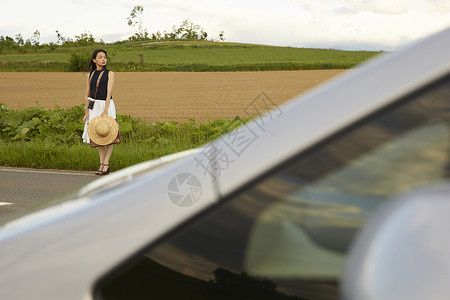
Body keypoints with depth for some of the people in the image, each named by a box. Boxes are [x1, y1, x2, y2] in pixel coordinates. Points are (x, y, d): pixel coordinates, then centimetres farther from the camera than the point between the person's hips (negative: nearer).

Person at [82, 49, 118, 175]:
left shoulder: (109, 74, -1)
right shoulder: (90, 75, 9)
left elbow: (109, 92, -11)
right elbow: (87, 95, 10)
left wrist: (105, 110, -21)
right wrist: (86, 112, 2)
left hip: (106, 105, -4)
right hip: (94, 106, 4)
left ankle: (106, 163, 0)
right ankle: (102, 164, 8)